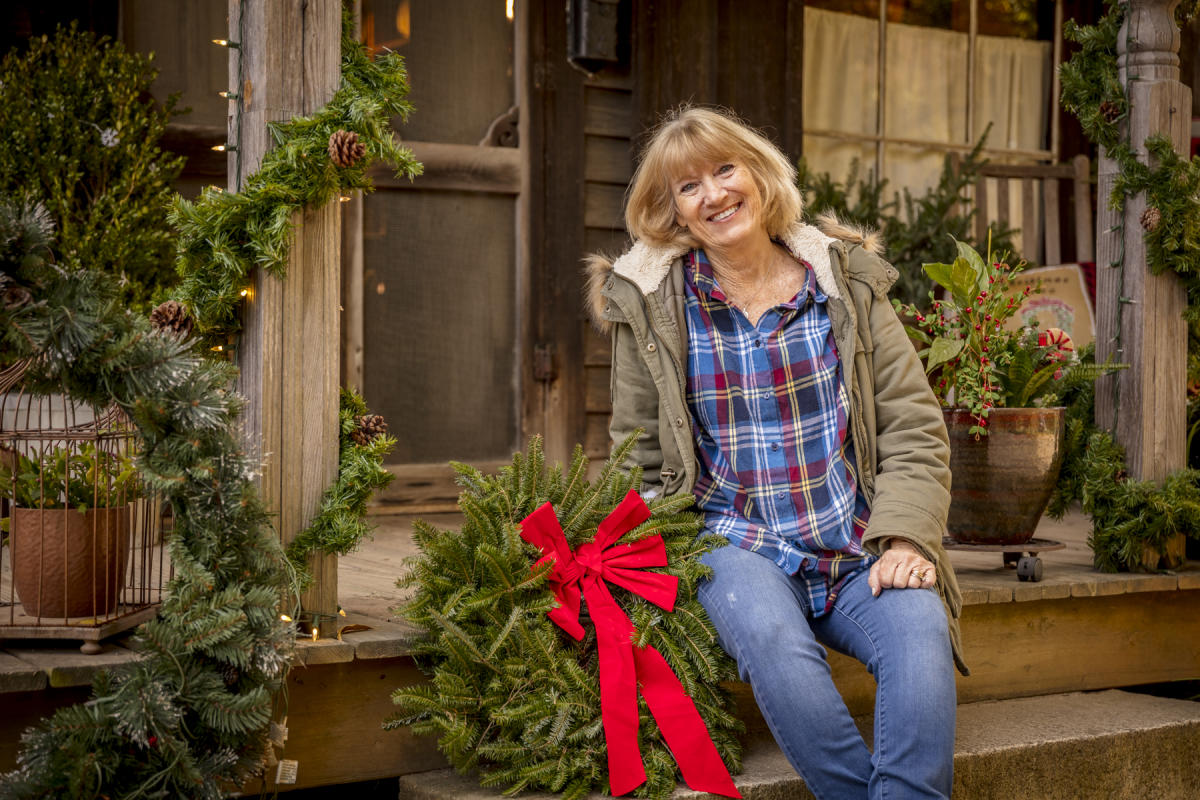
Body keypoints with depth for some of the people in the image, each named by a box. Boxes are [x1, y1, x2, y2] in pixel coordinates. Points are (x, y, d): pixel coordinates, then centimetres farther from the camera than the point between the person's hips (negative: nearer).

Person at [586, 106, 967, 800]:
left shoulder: (847, 283, 9)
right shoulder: (651, 307, 6)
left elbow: (915, 430, 7)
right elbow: (643, 463, 11)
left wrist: (904, 536, -10)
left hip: (858, 550, 2)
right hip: (737, 546, -1)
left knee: (921, 628, -31)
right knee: (772, 640, -35)